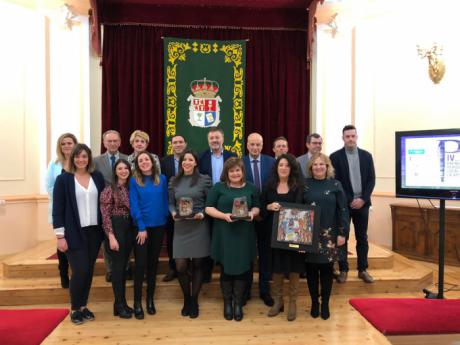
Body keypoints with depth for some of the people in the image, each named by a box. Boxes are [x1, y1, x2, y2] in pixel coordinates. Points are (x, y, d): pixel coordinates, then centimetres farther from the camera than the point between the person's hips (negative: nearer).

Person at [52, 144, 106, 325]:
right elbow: (57, 209, -5)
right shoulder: (63, 179, -4)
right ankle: (75, 309, 17)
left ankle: (83, 306, 26)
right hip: (74, 233, -3)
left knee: (89, 271, 10)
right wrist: (60, 235, -9)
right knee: (80, 271, -3)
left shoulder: (97, 177, 5)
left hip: (94, 231, 3)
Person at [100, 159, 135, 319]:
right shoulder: (109, 189, -7)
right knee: (117, 266, 0)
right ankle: (118, 305, 12)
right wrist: (111, 236, -17)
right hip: (115, 228, -6)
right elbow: (105, 214, -12)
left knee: (123, 266, 13)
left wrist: (136, 229, 5)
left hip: (129, 228, 6)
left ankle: (123, 302, 23)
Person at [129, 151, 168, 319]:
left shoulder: (162, 179, 4)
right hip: (141, 227, -3)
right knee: (140, 264, -1)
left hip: (158, 226, 3)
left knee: (153, 263, 11)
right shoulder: (134, 181, -3)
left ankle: (150, 299, 24)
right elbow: (134, 205, -8)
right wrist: (142, 227, -13)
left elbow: (165, 200, 8)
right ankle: (137, 302, 11)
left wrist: (166, 217, -1)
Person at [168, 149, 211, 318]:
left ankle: (194, 301, 24)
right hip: (181, 227, 2)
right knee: (180, 267, 0)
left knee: (197, 265, 6)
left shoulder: (204, 179, -1)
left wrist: (202, 214, -15)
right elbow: (171, 203, 11)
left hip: (199, 226, -2)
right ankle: (186, 299, 25)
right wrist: (173, 213, -9)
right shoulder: (174, 181, 8)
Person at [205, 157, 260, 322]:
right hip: (224, 234, -2)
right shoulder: (218, 187, 0)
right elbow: (209, 208, -3)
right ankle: (227, 303, 25)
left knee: (242, 268, 5)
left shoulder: (251, 188, 8)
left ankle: (238, 303, 22)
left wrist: (252, 213, -9)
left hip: (244, 234, 2)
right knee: (226, 268, 7)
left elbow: (257, 207, 14)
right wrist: (224, 216, -17)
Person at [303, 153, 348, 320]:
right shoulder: (305, 184, 2)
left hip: (329, 234, 0)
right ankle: (314, 303, 23)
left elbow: (343, 211, 0)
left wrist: (343, 233, -4)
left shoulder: (335, 185, 0)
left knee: (327, 269, 7)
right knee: (311, 269, 7)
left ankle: (325, 304, 22)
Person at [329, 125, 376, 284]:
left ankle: (363, 270, 20)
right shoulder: (335, 156, -3)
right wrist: (349, 200, -12)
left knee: (362, 238, 9)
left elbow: (371, 179, 4)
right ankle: (343, 270, 13)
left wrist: (363, 199, -9)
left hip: (362, 203, 3)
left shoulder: (366, 155, 6)